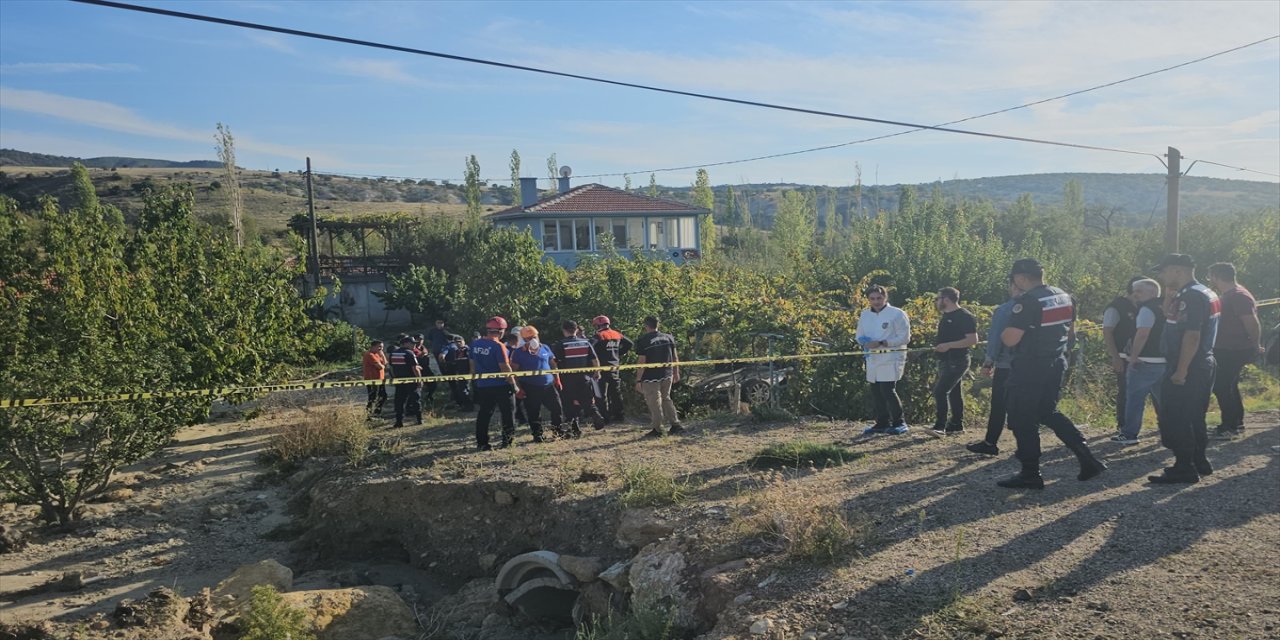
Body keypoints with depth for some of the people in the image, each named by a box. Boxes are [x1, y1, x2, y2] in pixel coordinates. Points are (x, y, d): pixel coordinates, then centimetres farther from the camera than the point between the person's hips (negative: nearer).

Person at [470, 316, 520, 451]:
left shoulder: (475, 344, 4)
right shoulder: (498, 346, -17)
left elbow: (473, 365, 12)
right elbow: (505, 367, -17)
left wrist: (476, 380, 23)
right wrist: (513, 384, -9)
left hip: (482, 386, 6)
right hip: (501, 385, -6)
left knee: (484, 413, 13)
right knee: (508, 412, 9)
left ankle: (481, 443, 14)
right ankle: (507, 440, 12)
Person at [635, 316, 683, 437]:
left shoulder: (642, 341, -11)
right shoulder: (668, 337, 5)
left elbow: (642, 362, -13)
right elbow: (674, 357, 8)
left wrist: (638, 380, -9)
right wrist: (676, 373, 19)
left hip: (651, 377, -5)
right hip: (667, 375, 5)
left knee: (654, 403, 5)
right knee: (666, 399, 21)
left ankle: (657, 429, 12)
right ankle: (676, 424, 16)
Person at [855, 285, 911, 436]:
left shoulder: (897, 314, -6)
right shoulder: (865, 314, 12)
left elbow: (904, 337, -10)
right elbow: (860, 335, 19)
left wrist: (881, 343, -18)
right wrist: (865, 343, -6)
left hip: (891, 357, -6)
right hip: (872, 358, 6)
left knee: (888, 390, -13)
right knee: (876, 392, 8)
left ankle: (899, 423, 0)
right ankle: (882, 423, 20)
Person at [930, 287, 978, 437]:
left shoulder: (964, 316, -14)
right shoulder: (946, 316, 16)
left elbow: (973, 339, -21)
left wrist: (949, 345, -25)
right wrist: (937, 344, 12)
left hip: (957, 362, -10)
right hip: (945, 361, 10)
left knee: (940, 391, -17)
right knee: (954, 392, 13)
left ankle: (940, 426, -16)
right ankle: (957, 426, 19)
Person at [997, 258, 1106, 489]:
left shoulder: (1027, 301, -20)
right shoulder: (1064, 297, 8)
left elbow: (1010, 339, -24)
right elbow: (1068, 330, 19)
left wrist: (1003, 334, -3)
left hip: (1028, 371, -8)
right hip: (1056, 366, 8)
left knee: (1023, 421, 2)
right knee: (1048, 413, 22)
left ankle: (1030, 475, 8)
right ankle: (1088, 460, 16)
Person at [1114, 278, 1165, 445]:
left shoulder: (1146, 309, -14)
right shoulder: (1163, 308, 13)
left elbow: (1142, 334, -22)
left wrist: (1133, 357, -17)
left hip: (1145, 362, -9)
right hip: (1163, 360, 9)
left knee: (1135, 397, -2)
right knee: (1162, 397, 17)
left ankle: (1129, 434, 1)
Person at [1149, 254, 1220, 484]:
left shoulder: (1191, 296, -19)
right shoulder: (1205, 293, 15)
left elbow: (1192, 336, -25)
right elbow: (1169, 318, 17)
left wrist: (1180, 371, -25)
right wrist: (1170, 296, 8)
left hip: (1186, 369, -11)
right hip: (1202, 366, 11)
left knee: (1173, 420, -5)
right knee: (1193, 418, 19)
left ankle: (1184, 468, 0)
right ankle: (1200, 462, 28)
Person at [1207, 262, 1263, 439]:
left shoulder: (1238, 296, -18)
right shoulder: (1226, 295, 13)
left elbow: (1252, 322, -22)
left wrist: (1256, 346, -15)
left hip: (1233, 351, -10)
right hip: (1225, 350, 10)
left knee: (1222, 386, -8)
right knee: (1229, 386, 17)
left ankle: (1230, 427, -3)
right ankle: (1236, 424, 26)